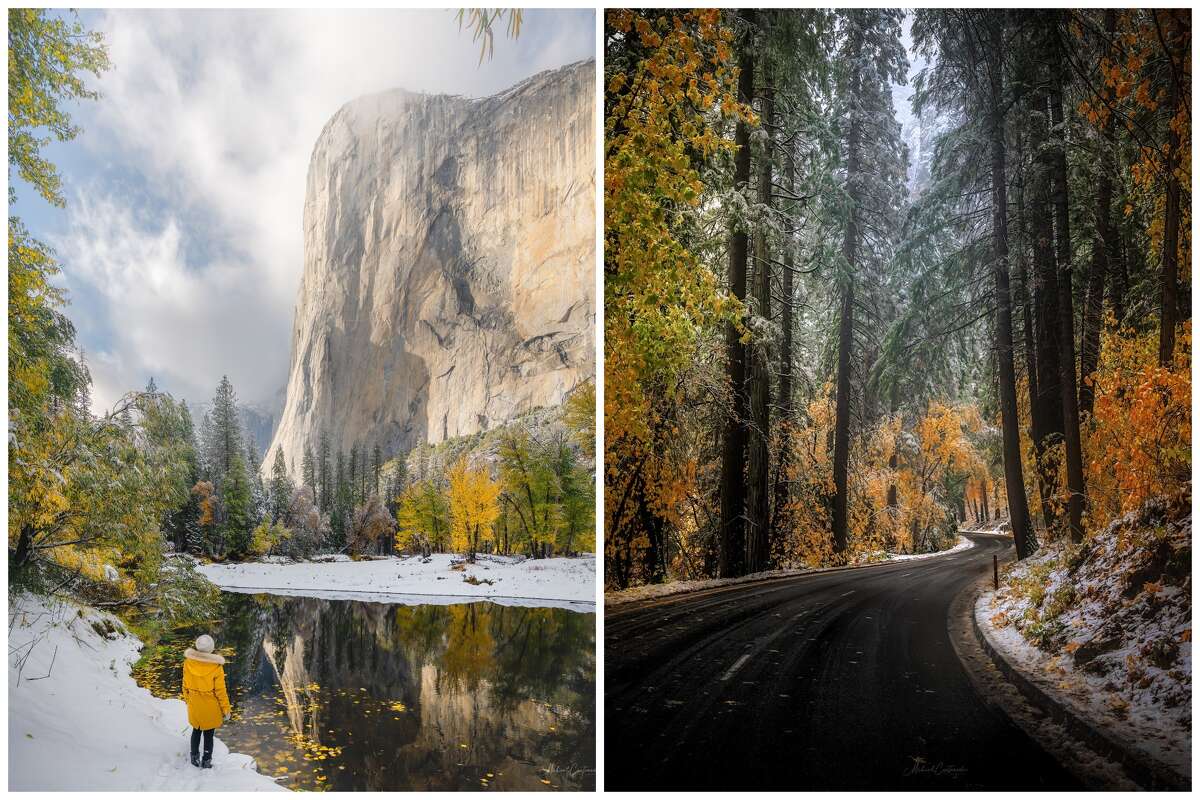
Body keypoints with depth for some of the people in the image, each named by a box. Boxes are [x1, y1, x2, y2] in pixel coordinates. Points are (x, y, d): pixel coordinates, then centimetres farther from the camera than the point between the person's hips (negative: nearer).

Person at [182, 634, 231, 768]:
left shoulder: (188, 662, -16)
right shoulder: (216, 667, -25)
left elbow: (185, 685, -2)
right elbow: (220, 690, -16)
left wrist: (187, 700, 17)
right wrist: (226, 709, -2)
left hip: (194, 705, 3)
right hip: (210, 707, -3)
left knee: (196, 730, 25)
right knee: (208, 734, 15)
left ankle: (195, 758, 40)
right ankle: (206, 762, 29)